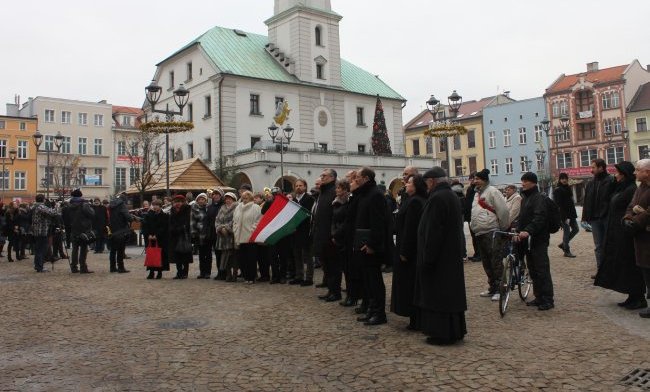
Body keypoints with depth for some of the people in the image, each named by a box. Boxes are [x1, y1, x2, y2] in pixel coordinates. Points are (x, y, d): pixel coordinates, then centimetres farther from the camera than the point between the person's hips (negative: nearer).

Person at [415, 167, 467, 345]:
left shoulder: (437, 198, -19)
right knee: (451, 291, 15)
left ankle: (443, 333, 4)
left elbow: (433, 232, -22)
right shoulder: (453, 196, 12)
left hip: (439, 256, -10)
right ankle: (455, 330, 24)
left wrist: (427, 258, -18)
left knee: (438, 294, -2)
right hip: (453, 255, 10)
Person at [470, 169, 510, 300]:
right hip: (480, 233, 9)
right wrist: (473, 225, 17)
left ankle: (499, 289, 0)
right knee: (486, 263, 14)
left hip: (492, 232, -9)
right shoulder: (477, 193, 18)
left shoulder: (492, 191, -10)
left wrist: (504, 229, -8)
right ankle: (492, 287, 23)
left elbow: (503, 210, -13)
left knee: (496, 261, -6)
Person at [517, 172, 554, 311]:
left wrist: (528, 231, -35)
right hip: (528, 240, 9)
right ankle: (539, 297, 21)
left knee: (542, 270, -7)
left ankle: (548, 299, -1)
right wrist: (519, 231, 13)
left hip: (538, 240, -9)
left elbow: (539, 217, -23)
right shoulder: (525, 198, 19)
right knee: (533, 270, 13)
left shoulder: (539, 198, -10)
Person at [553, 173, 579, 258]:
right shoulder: (557, 190, -11)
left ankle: (563, 244, 22)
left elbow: (571, 202, 20)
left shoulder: (567, 188, 15)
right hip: (564, 215, -9)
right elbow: (558, 205, -17)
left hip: (571, 214, 9)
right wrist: (565, 217, -21)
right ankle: (567, 251, 7)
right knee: (566, 232, -3)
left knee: (575, 229, 10)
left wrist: (573, 214, 13)